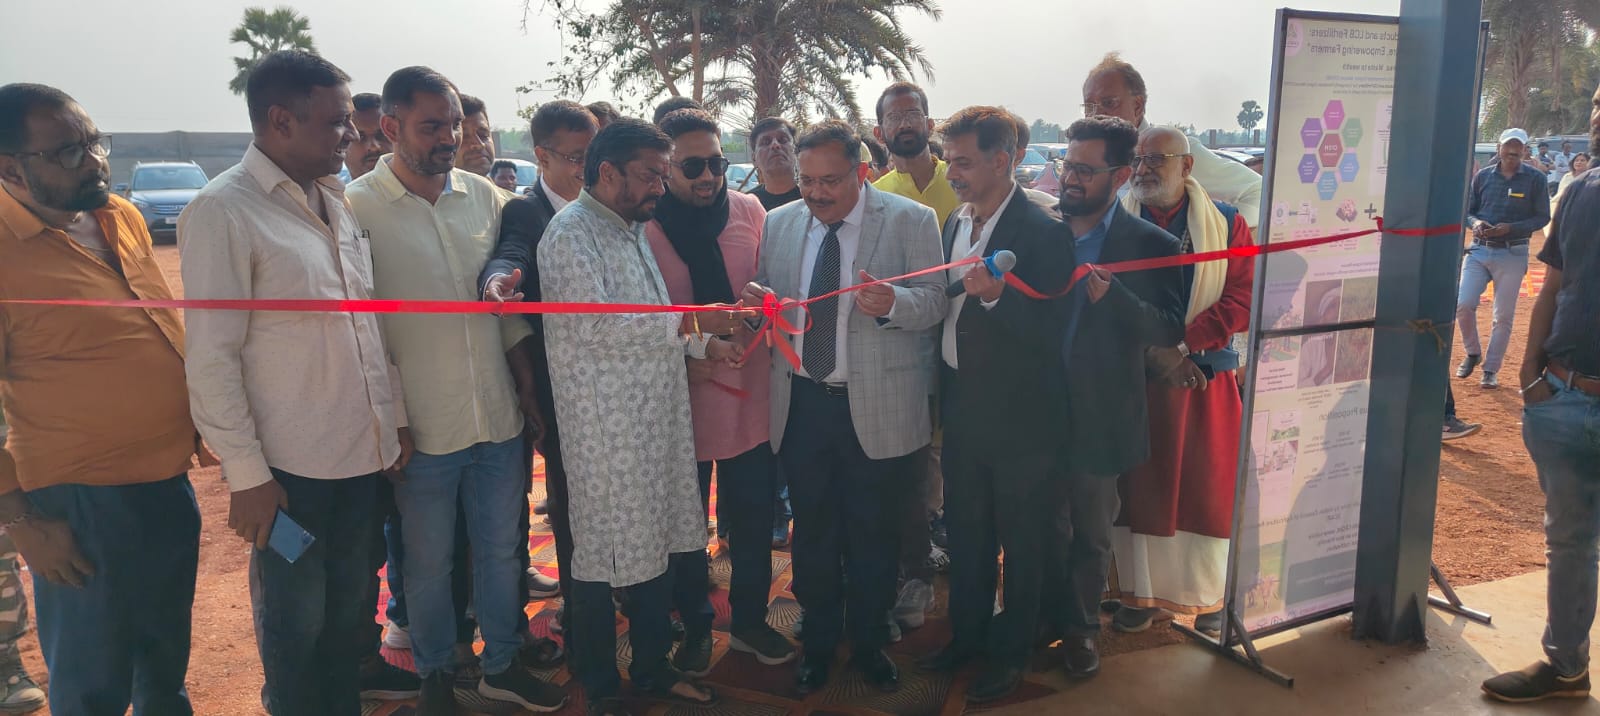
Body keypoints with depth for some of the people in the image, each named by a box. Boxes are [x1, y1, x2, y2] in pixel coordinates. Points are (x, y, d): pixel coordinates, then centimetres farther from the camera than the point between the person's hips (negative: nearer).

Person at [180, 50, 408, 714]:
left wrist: (395, 415, 13)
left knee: (350, 611, 18)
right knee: (296, 626, 10)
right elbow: (211, 357, -14)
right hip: (289, 466, -6)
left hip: (364, 454, 6)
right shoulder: (222, 210, -12)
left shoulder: (335, 201, 9)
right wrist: (247, 475, -15)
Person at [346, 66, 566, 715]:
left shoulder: (485, 196, 3)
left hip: (499, 418, 4)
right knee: (429, 564, 13)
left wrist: (531, 389, 9)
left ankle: (502, 663, 36)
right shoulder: (357, 207, -9)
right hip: (421, 428, -4)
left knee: (500, 550, 17)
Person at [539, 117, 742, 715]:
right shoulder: (571, 234, -12)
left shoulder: (633, 229, 17)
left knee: (661, 543, 15)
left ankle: (653, 667, 31)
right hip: (605, 429, -9)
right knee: (602, 557, 3)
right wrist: (691, 322, -21)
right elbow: (596, 324, -23)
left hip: (658, 416, 9)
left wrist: (704, 343, 8)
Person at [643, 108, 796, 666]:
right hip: (680, 401, -3)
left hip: (749, 395, 3)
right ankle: (691, 631, 34)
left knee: (753, 516, 15)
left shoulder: (749, 210, 0)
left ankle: (749, 620, 36)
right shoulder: (642, 224, -10)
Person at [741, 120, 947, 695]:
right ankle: (819, 642, 32)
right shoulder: (778, 223, 7)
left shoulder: (911, 221, -5)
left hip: (878, 408, -3)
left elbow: (932, 303, -10)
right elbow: (766, 299, 12)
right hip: (801, 404, 3)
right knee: (812, 530, 14)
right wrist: (758, 301, -12)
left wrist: (890, 303, -31)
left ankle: (870, 643, 31)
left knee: (872, 533, 10)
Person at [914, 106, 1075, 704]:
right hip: (962, 407, 7)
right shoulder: (956, 224, 6)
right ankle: (967, 636, 38)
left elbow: (1049, 329, -20)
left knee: (1020, 541, 11)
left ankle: (1011, 653, 28)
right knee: (965, 531, 19)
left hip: (1018, 415, -7)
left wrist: (996, 293, -36)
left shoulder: (1043, 232, -17)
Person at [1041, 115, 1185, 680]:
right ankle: (1047, 615, 38)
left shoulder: (1151, 245, -8)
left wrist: (1113, 295, -27)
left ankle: (1080, 627, 35)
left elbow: (1171, 330, -13)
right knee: (1046, 526, 18)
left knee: (1091, 535, 15)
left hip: (1099, 417, -2)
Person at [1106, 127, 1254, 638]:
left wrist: (1181, 345, -17)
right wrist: (1152, 353, -14)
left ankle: (1209, 599, 23)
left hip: (1206, 381, 0)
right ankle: (1139, 593, 22)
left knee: (1206, 490, 6)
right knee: (1135, 488, 7)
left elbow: (1240, 301, -5)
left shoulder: (1226, 223, 3)